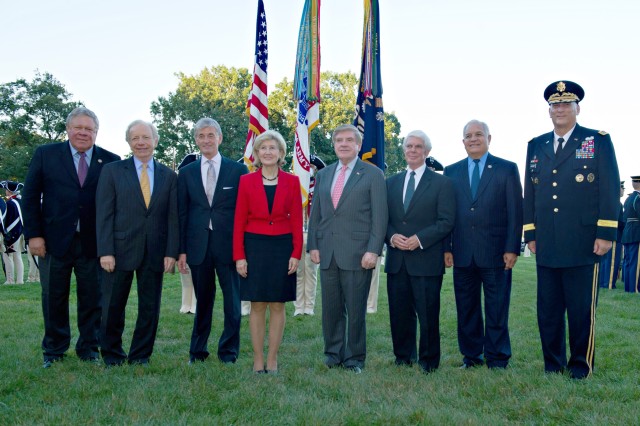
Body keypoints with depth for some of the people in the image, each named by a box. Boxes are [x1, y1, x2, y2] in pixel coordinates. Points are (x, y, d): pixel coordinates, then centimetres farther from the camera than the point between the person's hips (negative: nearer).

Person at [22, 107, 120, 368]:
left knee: (92, 298, 7)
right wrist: (33, 234, -4)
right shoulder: (45, 155, 3)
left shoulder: (110, 161, 3)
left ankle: (89, 349, 22)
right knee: (54, 298, 11)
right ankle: (53, 351, 25)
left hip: (93, 243, 0)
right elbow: (30, 197, 3)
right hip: (55, 240, 0)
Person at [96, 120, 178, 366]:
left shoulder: (168, 176, 8)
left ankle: (140, 356, 20)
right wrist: (105, 251, -10)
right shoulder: (112, 171, 3)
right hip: (120, 250, -1)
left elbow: (172, 217, 5)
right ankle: (112, 356, 21)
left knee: (150, 308, 6)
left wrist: (171, 252, -3)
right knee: (113, 307, 6)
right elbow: (104, 214, -2)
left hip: (155, 253, 2)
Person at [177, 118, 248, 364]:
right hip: (198, 246, 2)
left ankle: (229, 351, 17)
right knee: (203, 301, 12)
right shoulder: (187, 173, 8)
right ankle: (198, 350, 25)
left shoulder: (237, 170, 2)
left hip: (228, 245, -2)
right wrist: (181, 250, 2)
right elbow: (182, 214, 7)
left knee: (232, 301, 3)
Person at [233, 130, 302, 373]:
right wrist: (239, 256, -4)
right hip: (254, 246, 0)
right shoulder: (246, 181, 2)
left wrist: (296, 254, -4)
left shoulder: (291, 182, 3)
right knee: (257, 305, 3)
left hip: (282, 247, 1)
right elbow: (239, 221, 1)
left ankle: (272, 359, 14)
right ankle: (258, 360, 11)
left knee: (277, 305, 5)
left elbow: (297, 220, 3)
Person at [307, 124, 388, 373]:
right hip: (328, 253, 4)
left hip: (357, 254, -4)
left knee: (355, 310, 2)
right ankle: (333, 353, 22)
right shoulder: (323, 175, 15)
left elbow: (380, 216, -5)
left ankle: (354, 358, 15)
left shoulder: (373, 175, 0)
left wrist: (373, 250, -12)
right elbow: (315, 214, 16)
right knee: (331, 308, 9)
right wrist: (313, 245, 7)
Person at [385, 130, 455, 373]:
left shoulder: (441, 183, 2)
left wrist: (420, 239, -15)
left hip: (426, 259, -4)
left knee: (428, 313, -1)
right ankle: (403, 356, 22)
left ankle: (429, 360, 13)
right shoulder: (391, 183, 15)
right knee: (399, 312, 8)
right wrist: (391, 236, -8)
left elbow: (446, 221, -5)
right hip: (396, 259, 4)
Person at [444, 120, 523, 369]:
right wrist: (446, 248, 2)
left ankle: (497, 358, 13)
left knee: (497, 309, 3)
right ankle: (471, 356, 19)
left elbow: (515, 212, -1)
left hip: (495, 252, -3)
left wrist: (512, 248, -8)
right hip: (462, 253, 3)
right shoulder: (451, 172, 11)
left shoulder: (507, 169, 3)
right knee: (466, 309, 8)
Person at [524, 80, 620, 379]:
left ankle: (581, 366, 16)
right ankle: (553, 364, 21)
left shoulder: (598, 141, 2)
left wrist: (606, 233, -9)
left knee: (582, 309, 3)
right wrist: (530, 234, 10)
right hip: (547, 245, 4)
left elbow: (610, 190, -3)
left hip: (583, 243, -4)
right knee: (548, 309, 9)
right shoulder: (536, 146, 13)